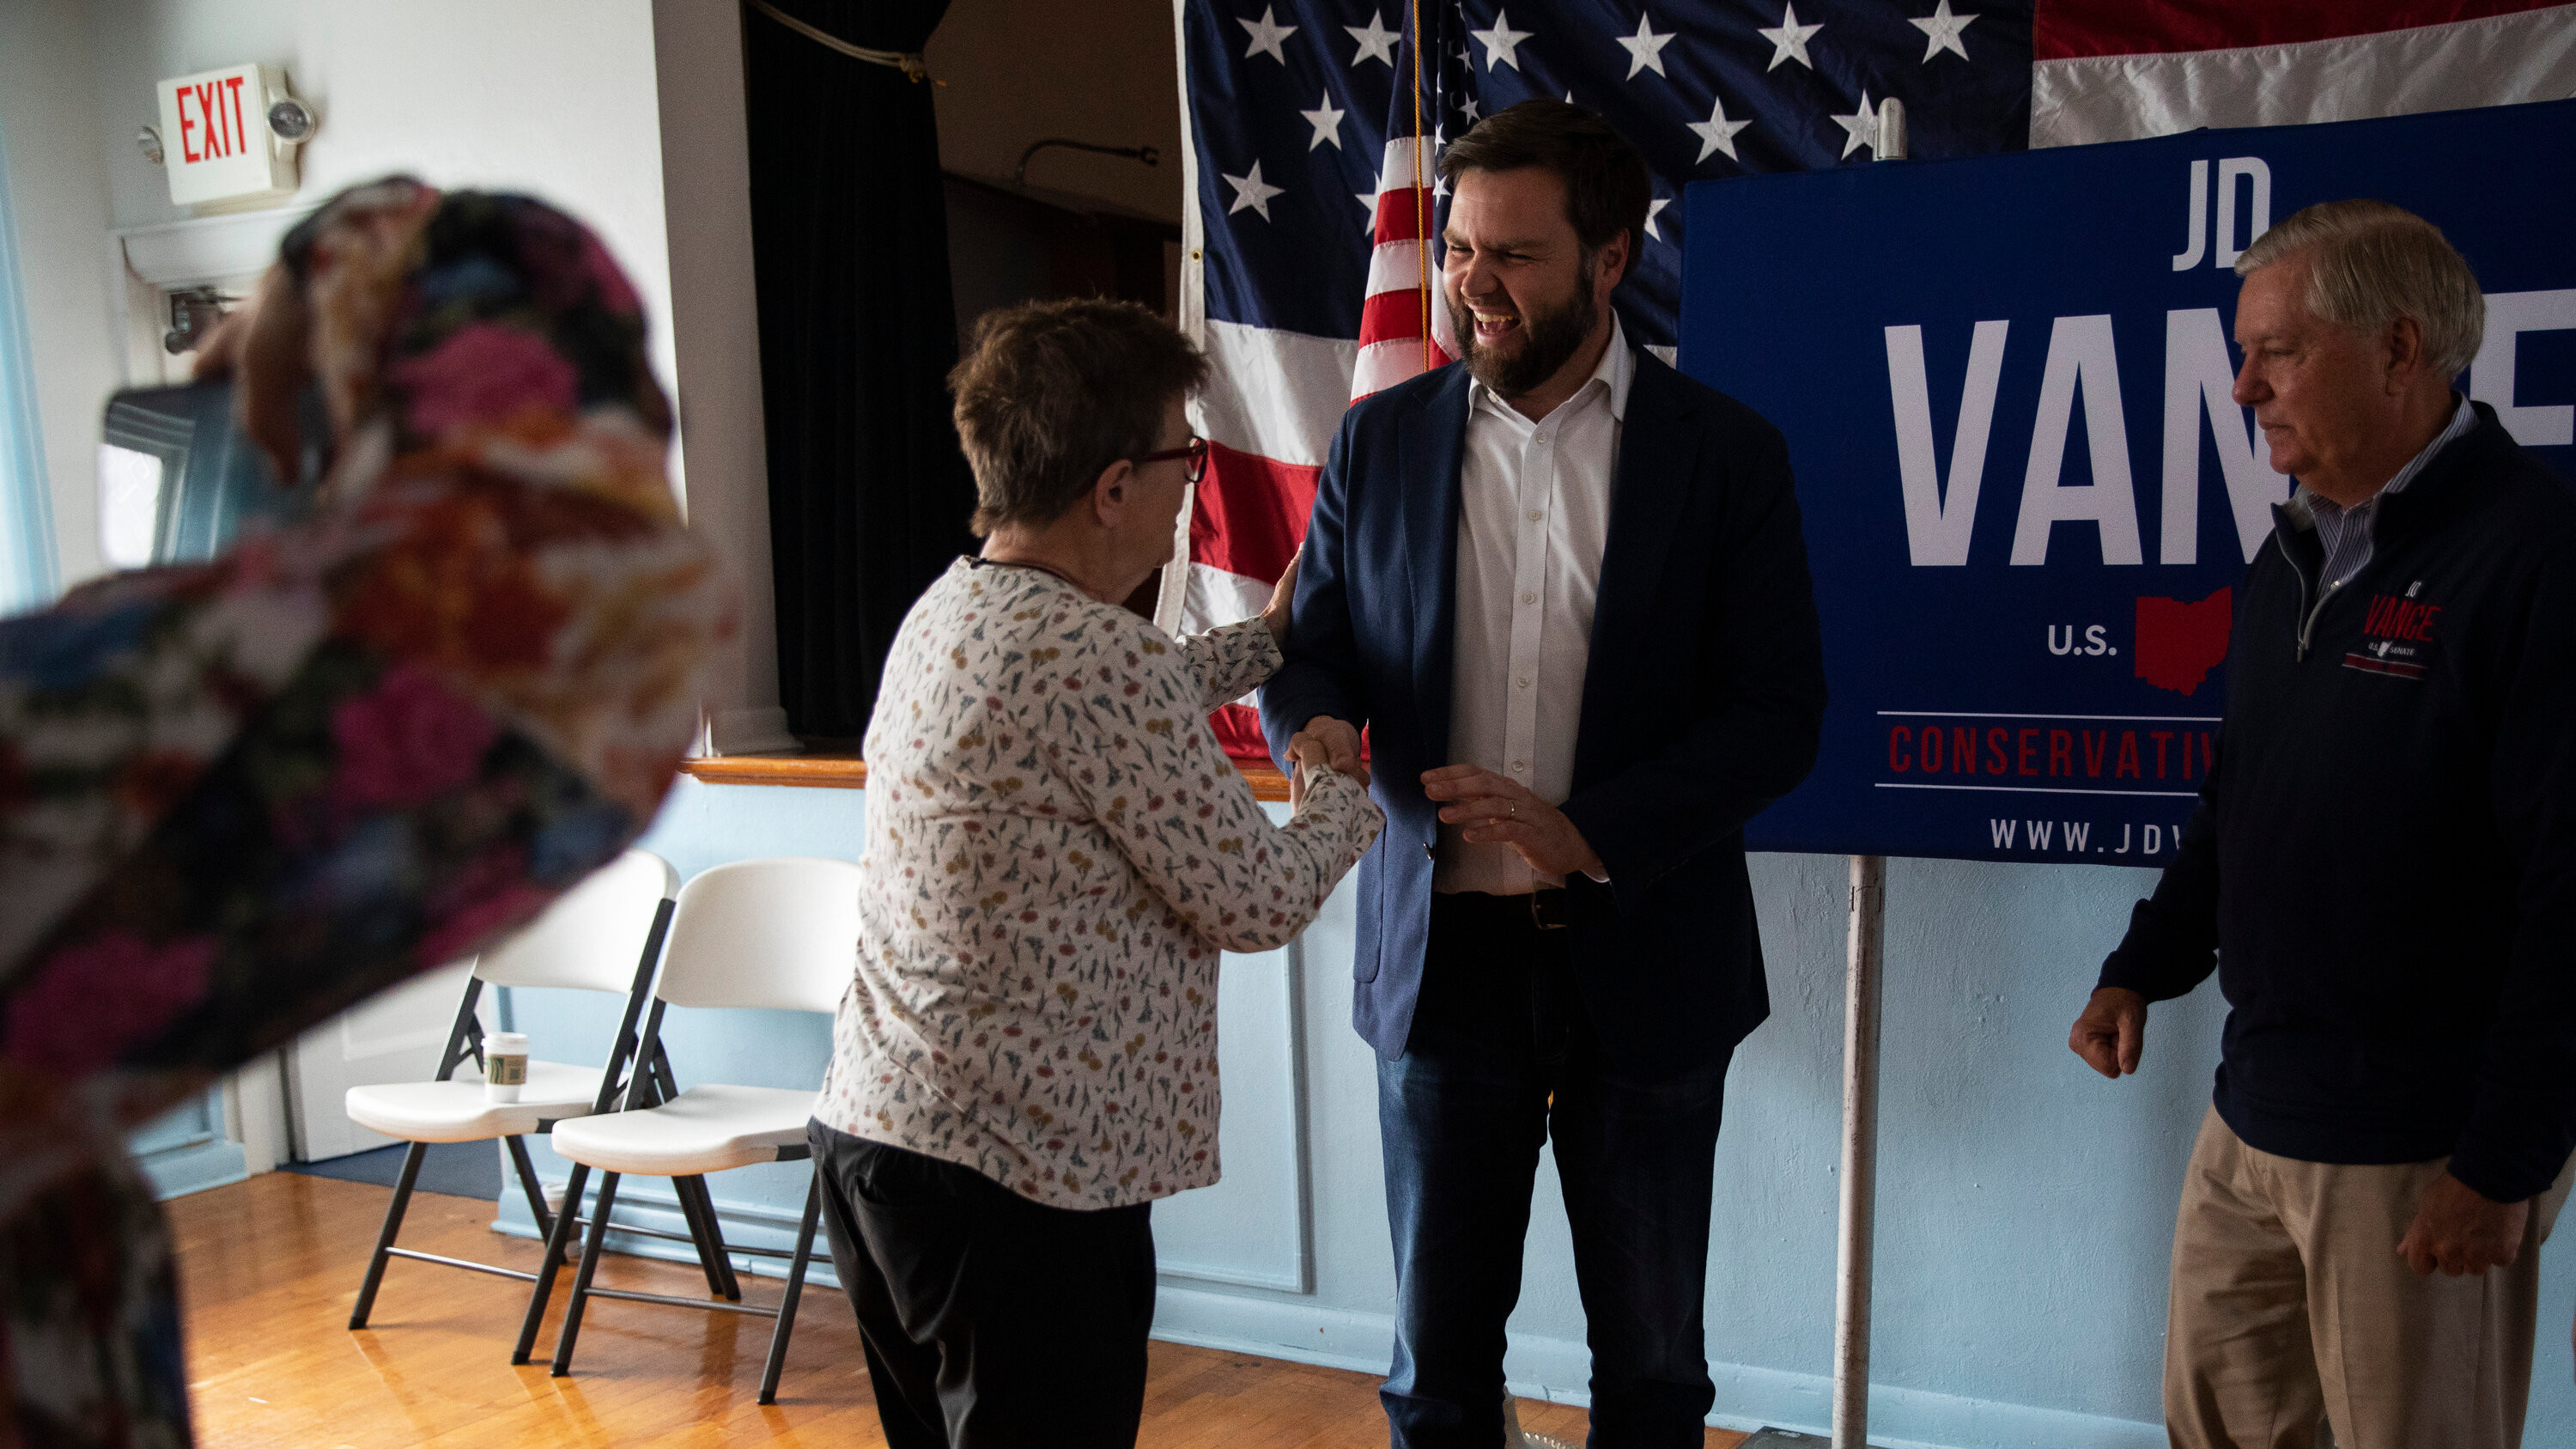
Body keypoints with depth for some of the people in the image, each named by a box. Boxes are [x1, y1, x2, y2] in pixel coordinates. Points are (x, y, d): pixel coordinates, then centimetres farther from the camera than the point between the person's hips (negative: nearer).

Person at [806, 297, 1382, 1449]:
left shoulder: (950, 611, 7)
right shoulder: (1091, 656, -22)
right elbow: (1257, 904, -14)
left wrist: (1267, 637, 33)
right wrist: (1344, 802, 6)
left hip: (870, 1124, 10)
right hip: (1020, 1171, -9)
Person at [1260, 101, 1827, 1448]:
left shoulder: (1726, 453, -3)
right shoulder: (1379, 441, 4)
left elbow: (1777, 718, -7)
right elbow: (1309, 652, 9)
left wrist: (1588, 833, -21)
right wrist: (1314, 728, -16)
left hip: (1642, 965, -1)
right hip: (1440, 956, 2)